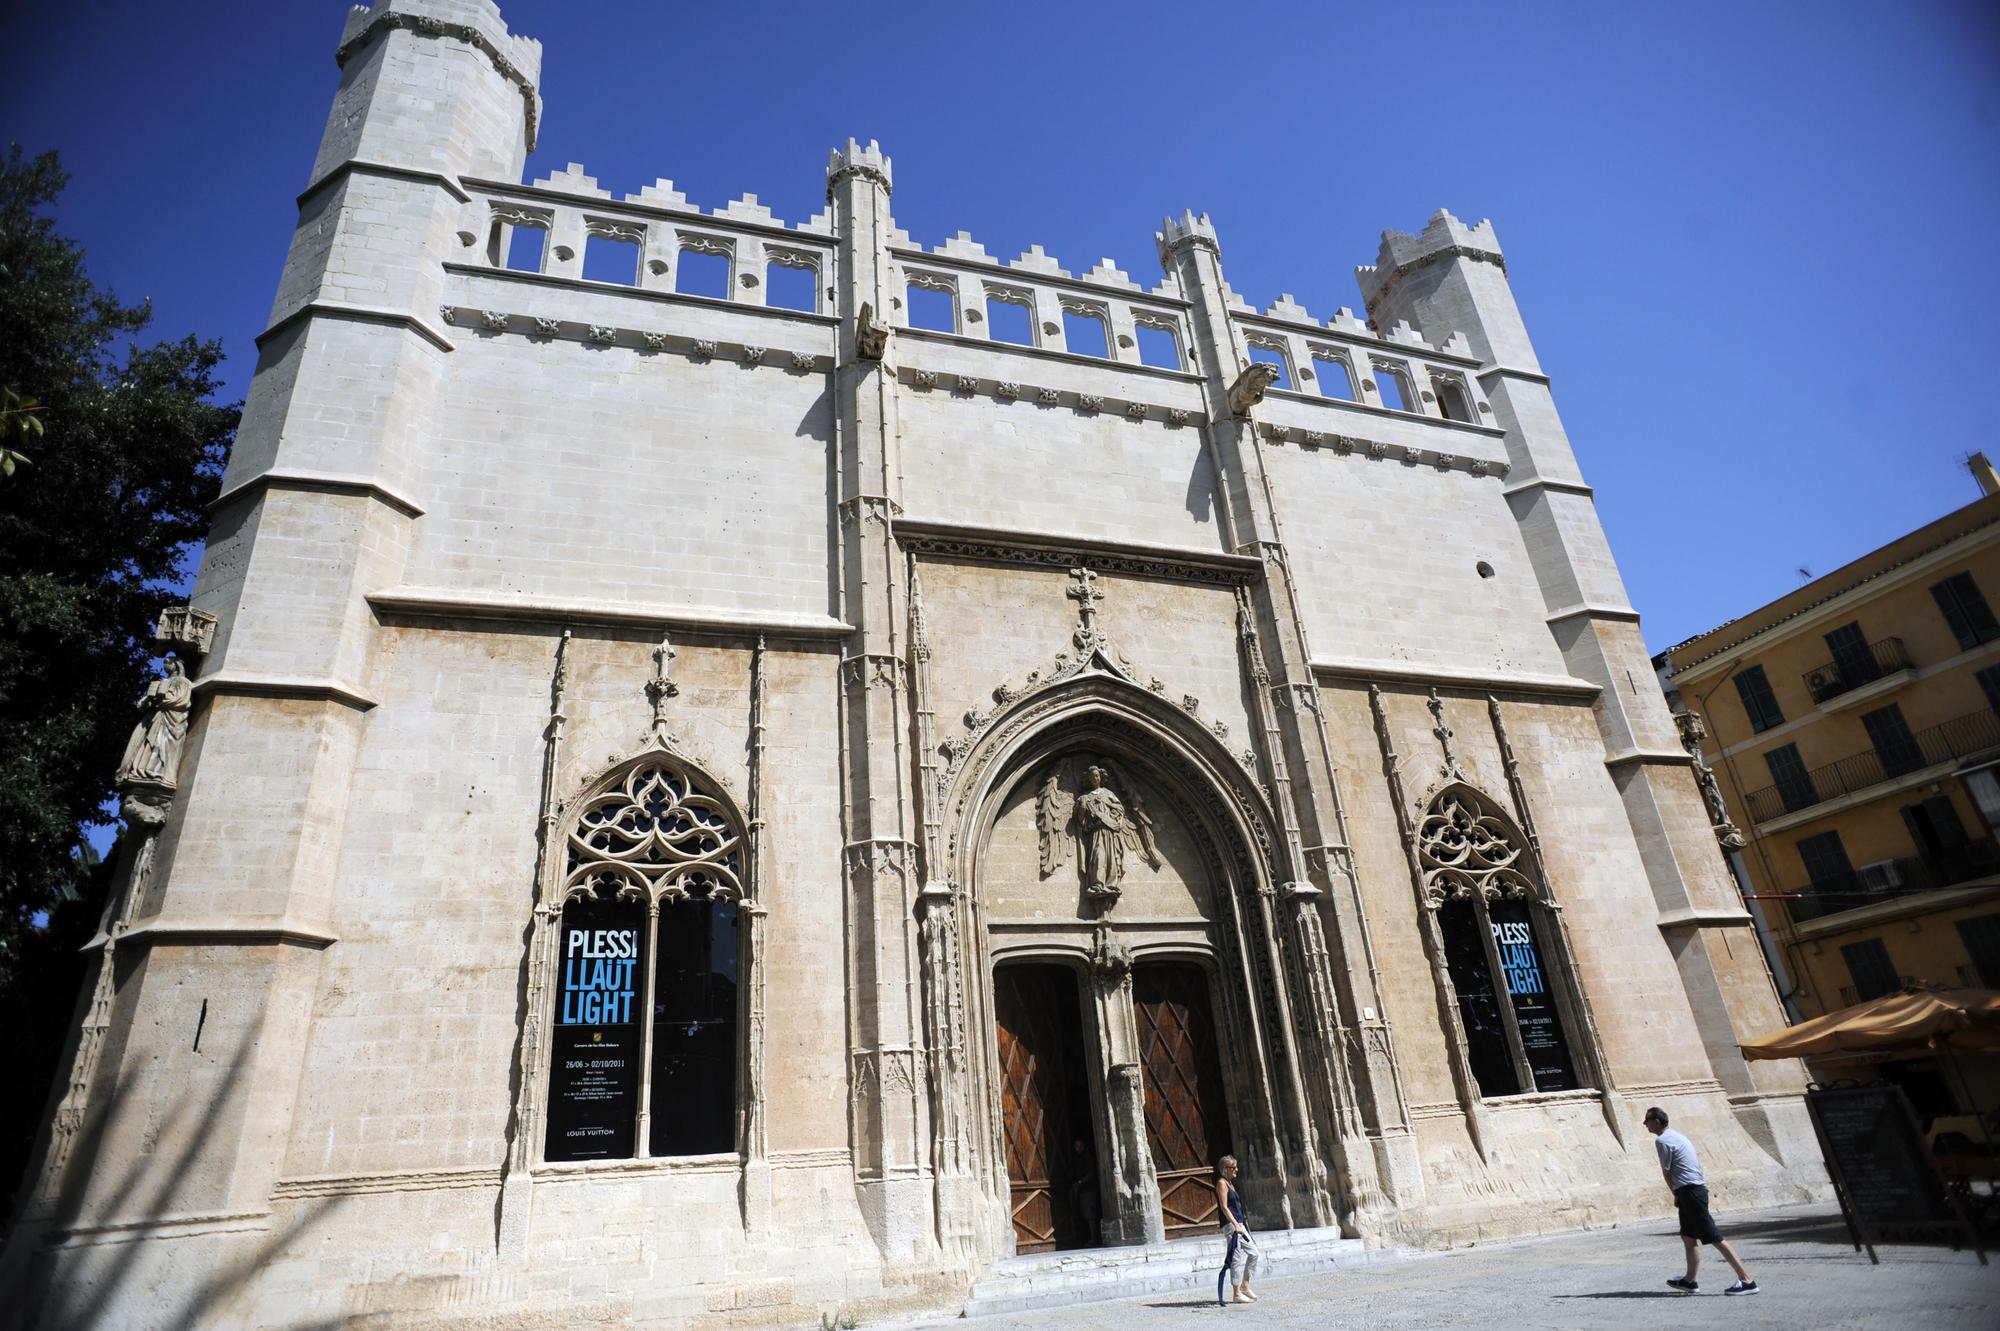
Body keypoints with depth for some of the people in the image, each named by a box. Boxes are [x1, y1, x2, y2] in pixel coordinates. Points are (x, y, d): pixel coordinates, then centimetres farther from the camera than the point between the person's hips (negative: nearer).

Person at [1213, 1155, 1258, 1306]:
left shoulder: (1230, 1183, 18)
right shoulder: (1221, 1183, -10)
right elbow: (1224, 1207, -17)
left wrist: (1240, 1225, 20)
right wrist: (1235, 1225, -23)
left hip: (1238, 1224, 10)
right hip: (1230, 1225, -10)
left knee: (1253, 1252, 10)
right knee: (1236, 1258, -6)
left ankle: (1245, 1286, 19)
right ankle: (1237, 1292, 1)